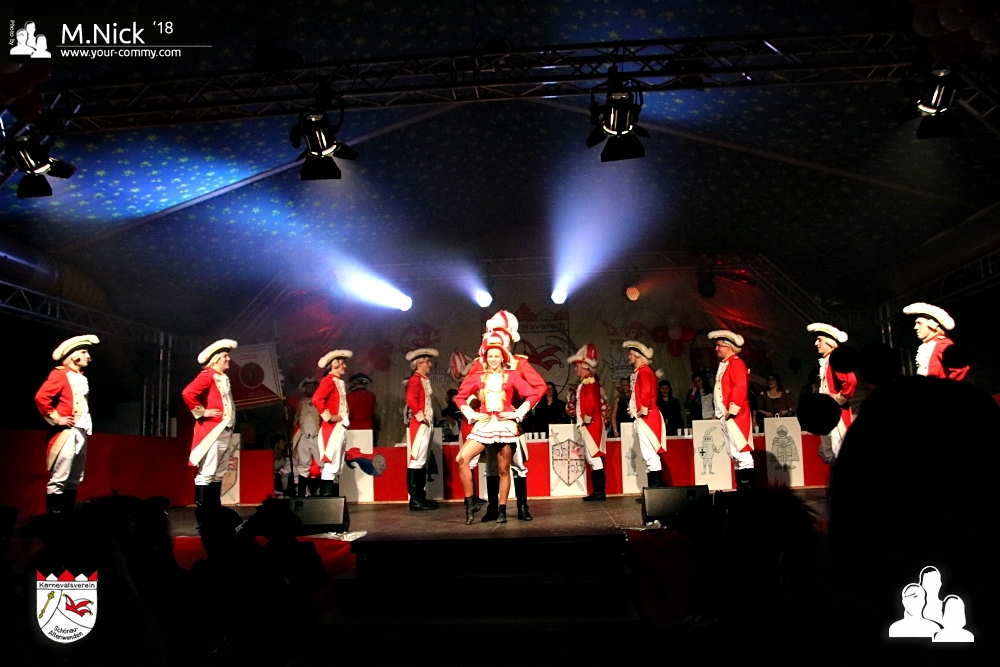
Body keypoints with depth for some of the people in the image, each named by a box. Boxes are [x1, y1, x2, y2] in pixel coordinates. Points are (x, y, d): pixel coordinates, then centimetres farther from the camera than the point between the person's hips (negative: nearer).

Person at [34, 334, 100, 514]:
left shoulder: (81, 378, 19)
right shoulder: (60, 374, -7)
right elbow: (40, 398, -19)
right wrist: (56, 419, -16)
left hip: (81, 433, 9)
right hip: (66, 433, -9)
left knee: (75, 480, 12)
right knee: (59, 479, -8)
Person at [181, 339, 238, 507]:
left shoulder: (224, 379, 19)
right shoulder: (207, 376, -8)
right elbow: (187, 393, -24)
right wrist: (202, 412, -16)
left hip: (225, 433, 9)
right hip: (212, 432, -9)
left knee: (219, 474, 12)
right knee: (206, 473, -8)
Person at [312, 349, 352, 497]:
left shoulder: (340, 382, 18)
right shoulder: (328, 381, -11)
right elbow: (316, 399, -27)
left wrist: (346, 417, 12)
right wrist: (328, 417, -20)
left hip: (340, 428, 10)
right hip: (332, 429, -10)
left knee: (337, 466, 10)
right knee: (330, 464, -11)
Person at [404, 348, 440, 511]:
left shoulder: (424, 380, 18)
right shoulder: (415, 380, -11)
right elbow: (411, 400, -25)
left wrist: (429, 420, 12)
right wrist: (420, 417, -19)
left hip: (425, 425, 10)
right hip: (418, 425, -10)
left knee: (422, 461, 12)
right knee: (416, 460, -8)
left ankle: (420, 497, 17)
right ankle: (415, 499, -7)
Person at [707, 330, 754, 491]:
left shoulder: (736, 362, -10)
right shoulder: (723, 364, 19)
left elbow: (740, 387, -21)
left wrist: (732, 410, -21)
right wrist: (719, 411, 15)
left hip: (735, 415, -10)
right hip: (726, 416, 10)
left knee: (741, 451, -8)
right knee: (735, 453, 11)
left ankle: (747, 488, -5)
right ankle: (741, 488, 15)